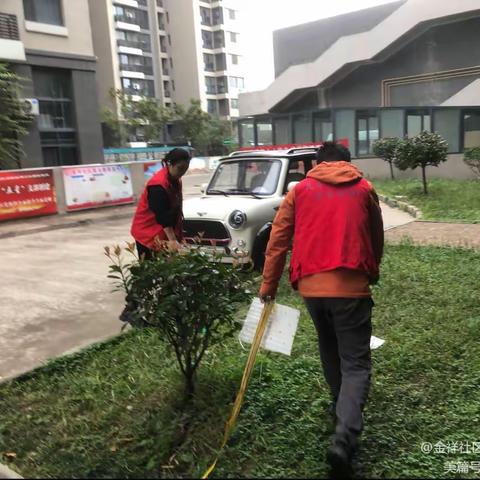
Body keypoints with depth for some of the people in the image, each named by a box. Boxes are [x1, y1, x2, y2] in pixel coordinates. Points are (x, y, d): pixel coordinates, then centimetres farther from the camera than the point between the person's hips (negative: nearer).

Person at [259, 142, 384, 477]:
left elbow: (278, 239, 6)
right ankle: (344, 440, -14)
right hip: (351, 286, -2)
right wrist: (371, 274, 33)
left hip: (311, 285, 3)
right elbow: (377, 240, 17)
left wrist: (269, 284, 11)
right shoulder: (365, 189, 10)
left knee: (330, 352, 24)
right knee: (356, 363, 1)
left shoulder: (300, 190, 11)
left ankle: (342, 407, 40)